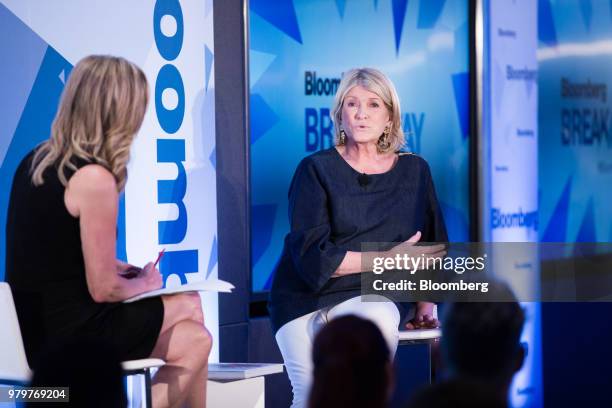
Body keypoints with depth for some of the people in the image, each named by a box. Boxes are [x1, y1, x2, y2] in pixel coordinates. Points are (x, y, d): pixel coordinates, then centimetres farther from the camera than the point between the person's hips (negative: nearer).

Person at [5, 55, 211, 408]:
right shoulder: (94, 178, -20)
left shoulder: (36, 161, 6)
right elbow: (103, 289, -17)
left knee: (195, 340, 15)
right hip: (70, 336, -8)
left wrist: (126, 270, 13)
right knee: (189, 308, 11)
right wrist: (143, 284, 3)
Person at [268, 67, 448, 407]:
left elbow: (433, 246, 17)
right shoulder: (316, 169, 0)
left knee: (379, 320, -35)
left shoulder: (414, 171, 10)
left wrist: (425, 305, 2)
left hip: (371, 297, 1)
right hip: (305, 299, -1)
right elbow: (311, 255, -10)